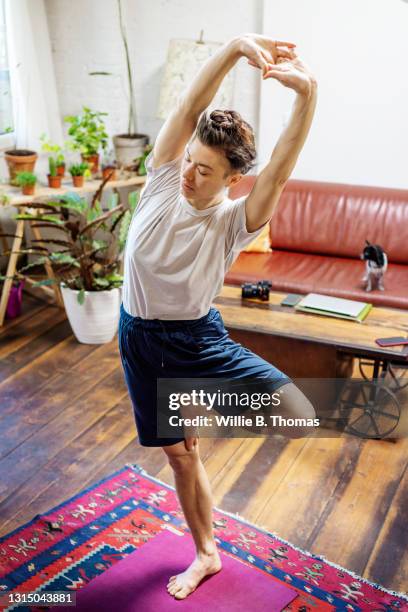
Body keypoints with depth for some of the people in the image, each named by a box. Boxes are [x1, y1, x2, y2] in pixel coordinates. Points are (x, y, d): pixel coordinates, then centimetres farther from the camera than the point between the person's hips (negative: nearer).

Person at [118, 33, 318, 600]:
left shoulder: (233, 221, -18)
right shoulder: (162, 179, -9)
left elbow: (280, 169, -36)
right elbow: (188, 108, -24)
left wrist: (306, 94, -52)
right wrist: (235, 46, -40)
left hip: (196, 338, -3)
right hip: (140, 338, 3)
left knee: (296, 411, -25)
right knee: (180, 451, 17)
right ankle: (206, 554, 41)